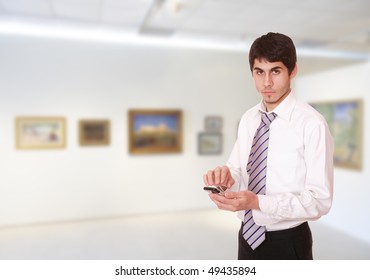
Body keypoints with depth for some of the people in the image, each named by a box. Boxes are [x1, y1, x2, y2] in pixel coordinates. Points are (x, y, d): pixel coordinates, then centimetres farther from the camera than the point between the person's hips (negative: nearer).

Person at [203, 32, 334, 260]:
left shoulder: (312, 124, -17)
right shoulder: (248, 119, 1)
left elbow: (320, 200, -18)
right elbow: (240, 173, 4)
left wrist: (258, 202, -29)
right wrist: (226, 175, -18)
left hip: (287, 242, -5)